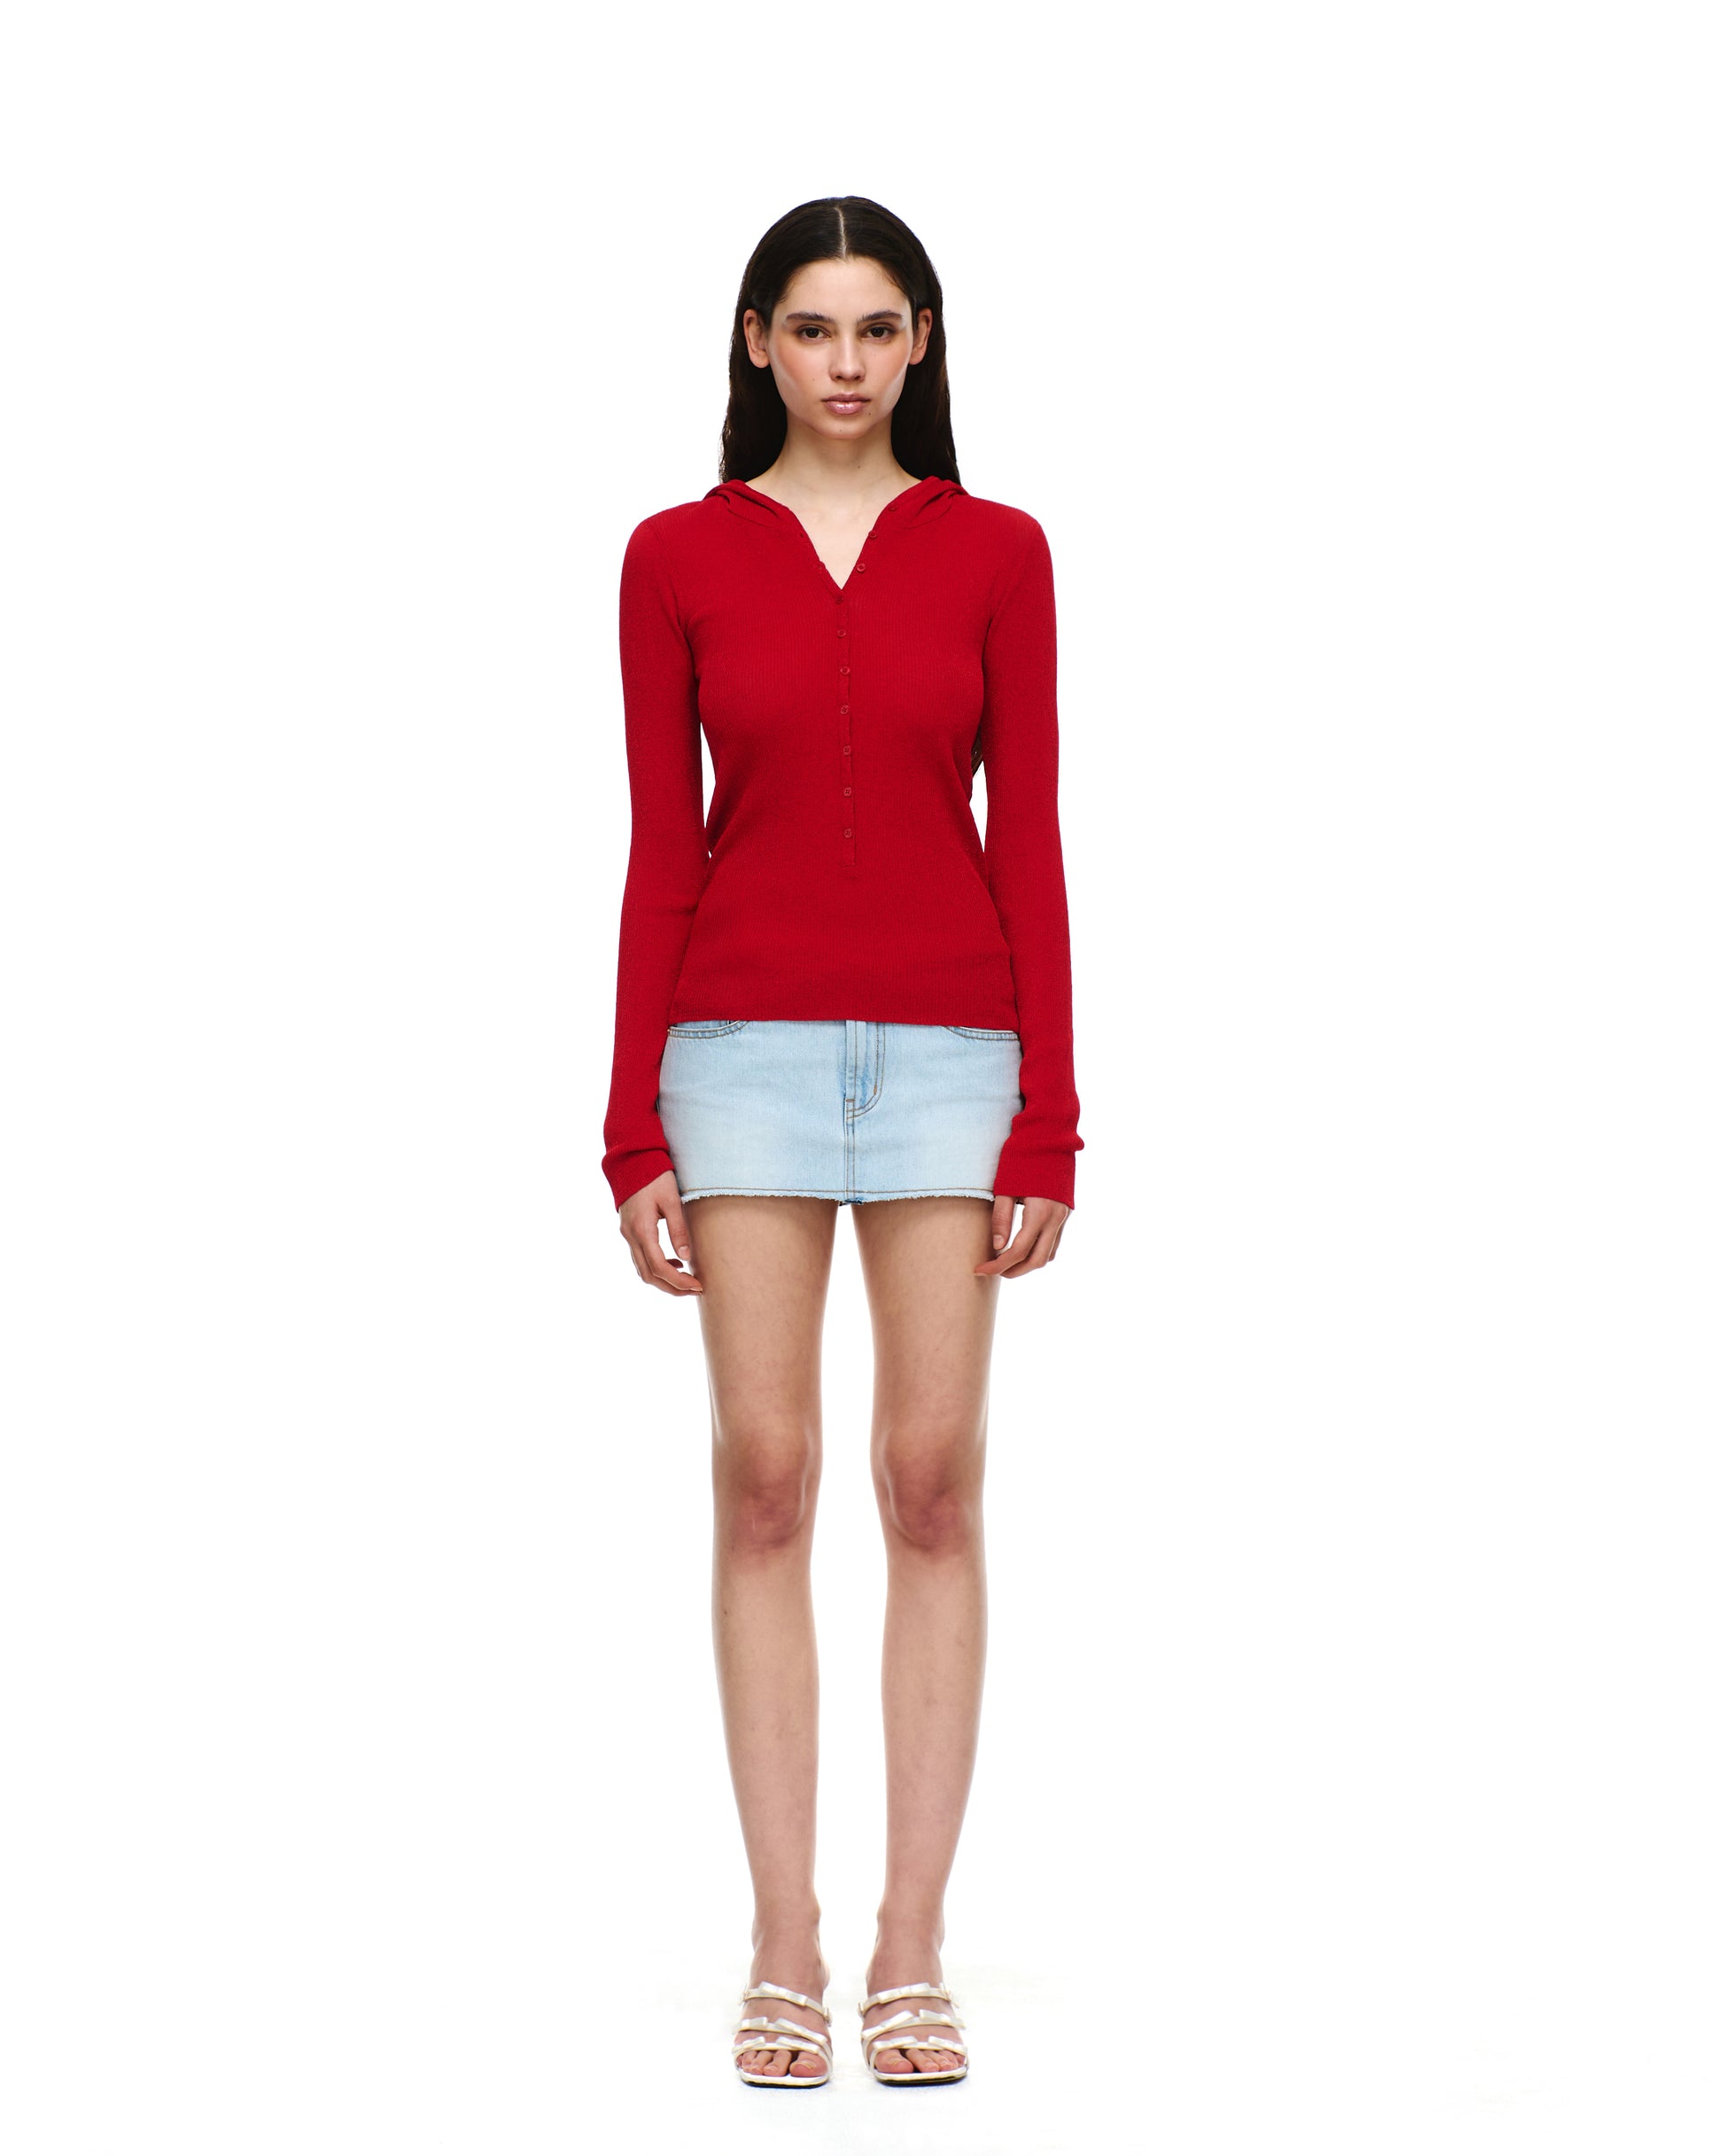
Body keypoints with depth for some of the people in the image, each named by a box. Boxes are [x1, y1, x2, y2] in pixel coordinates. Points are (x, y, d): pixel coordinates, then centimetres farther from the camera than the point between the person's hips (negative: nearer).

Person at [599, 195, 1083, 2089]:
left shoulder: (995, 552, 4)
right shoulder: (678, 557, 4)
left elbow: (1027, 846, 2)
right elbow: (659, 854, 3)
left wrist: (1047, 1128, -4)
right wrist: (634, 1131, -2)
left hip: (946, 1044, 0)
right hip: (747, 1044, 0)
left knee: (932, 1486, -1)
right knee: (764, 1483, -2)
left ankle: (911, 1951, 6)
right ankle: (785, 1951, 6)